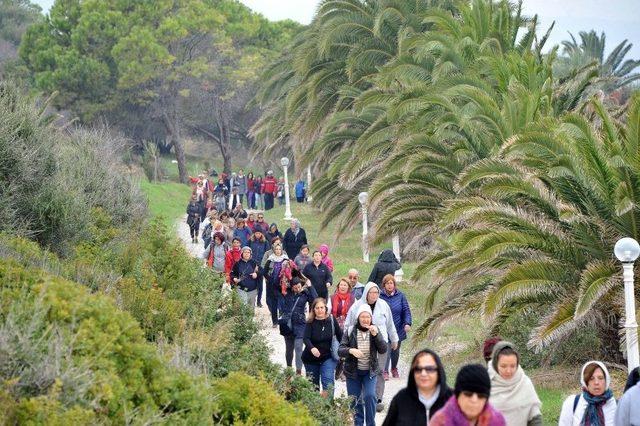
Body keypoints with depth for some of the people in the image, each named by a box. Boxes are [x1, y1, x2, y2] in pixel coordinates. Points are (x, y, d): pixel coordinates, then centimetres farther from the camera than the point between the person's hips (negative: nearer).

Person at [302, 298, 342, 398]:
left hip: (328, 357, 0)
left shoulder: (332, 320, -5)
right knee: (313, 385, 10)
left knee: (328, 381, -19)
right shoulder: (310, 323, -10)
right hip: (311, 359, 1)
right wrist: (312, 348, -42)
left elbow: (339, 335, 7)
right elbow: (306, 338, -23)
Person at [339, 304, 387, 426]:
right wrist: (350, 350, -29)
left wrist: (376, 335, -22)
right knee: (354, 400, 6)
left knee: (370, 396, -18)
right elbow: (340, 350, -8)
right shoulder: (350, 331, -5)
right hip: (353, 372, 1)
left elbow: (383, 350, -9)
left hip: (370, 371, 0)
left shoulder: (374, 330, -1)